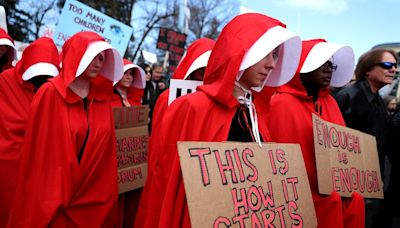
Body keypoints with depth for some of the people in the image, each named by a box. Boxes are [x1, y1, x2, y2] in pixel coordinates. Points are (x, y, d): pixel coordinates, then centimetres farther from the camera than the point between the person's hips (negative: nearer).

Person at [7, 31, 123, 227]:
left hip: (95, 198, 4)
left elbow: (106, 150, 5)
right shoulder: (50, 94, -10)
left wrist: (106, 194, 5)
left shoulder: (103, 98, 4)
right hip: (54, 196, -4)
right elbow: (37, 150, -10)